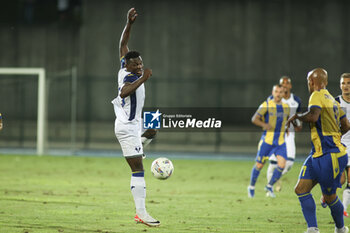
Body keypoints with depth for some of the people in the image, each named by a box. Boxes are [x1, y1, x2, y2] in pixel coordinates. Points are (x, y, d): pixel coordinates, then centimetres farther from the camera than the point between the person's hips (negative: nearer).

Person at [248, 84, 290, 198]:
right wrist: (264, 125, -27)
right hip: (267, 140, -3)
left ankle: (269, 186, 7)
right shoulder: (266, 105, -5)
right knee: (259, 164, 1)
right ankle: (251, 187, 22)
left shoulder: (286, 107, 9)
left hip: (281, 141, 3)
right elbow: (254, 119, -9)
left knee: (282, 164, -12)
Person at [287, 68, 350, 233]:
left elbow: (313, 116, -29)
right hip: (317, 155, 9)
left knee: (329, 197, 2)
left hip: (330, 156, -9)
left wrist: (296, 117, -11)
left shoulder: (317, 96, -10)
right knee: (301, 189, -1)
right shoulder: (331, 99, 17)